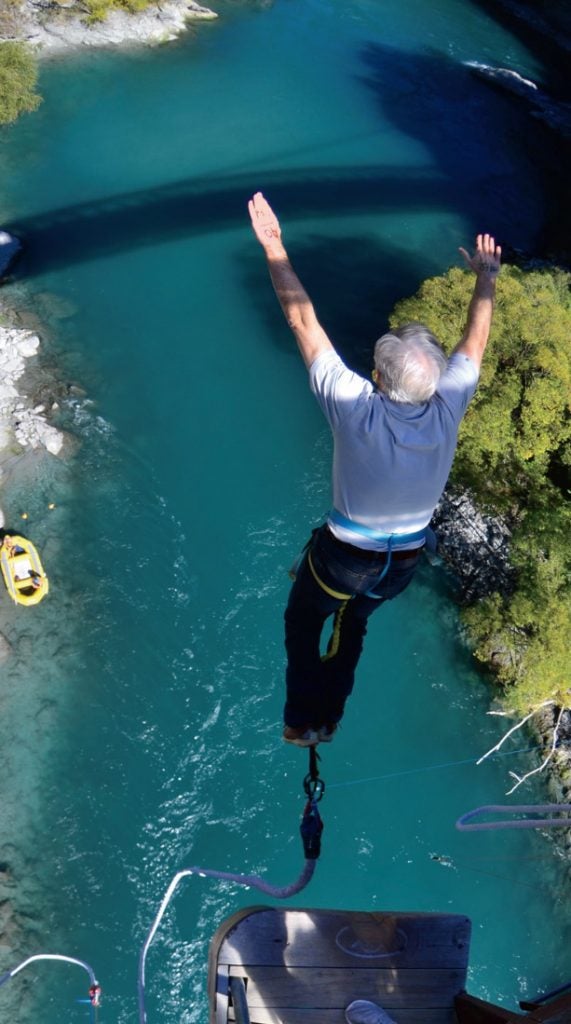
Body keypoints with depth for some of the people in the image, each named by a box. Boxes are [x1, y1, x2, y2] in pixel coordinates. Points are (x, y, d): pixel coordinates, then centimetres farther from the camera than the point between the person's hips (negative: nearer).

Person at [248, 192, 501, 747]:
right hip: (405, 560, 4)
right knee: (353, 625, 30)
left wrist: (273, 246, -14)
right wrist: (486, 275, 13)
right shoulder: (449, 406, -22)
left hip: (344, 555, -4)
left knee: (302, 623, 25)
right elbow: (476, 339, -3)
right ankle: (329, 718, 49)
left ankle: (303, 721, 39)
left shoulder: (354, 407, -32)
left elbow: (303, 321, -24)